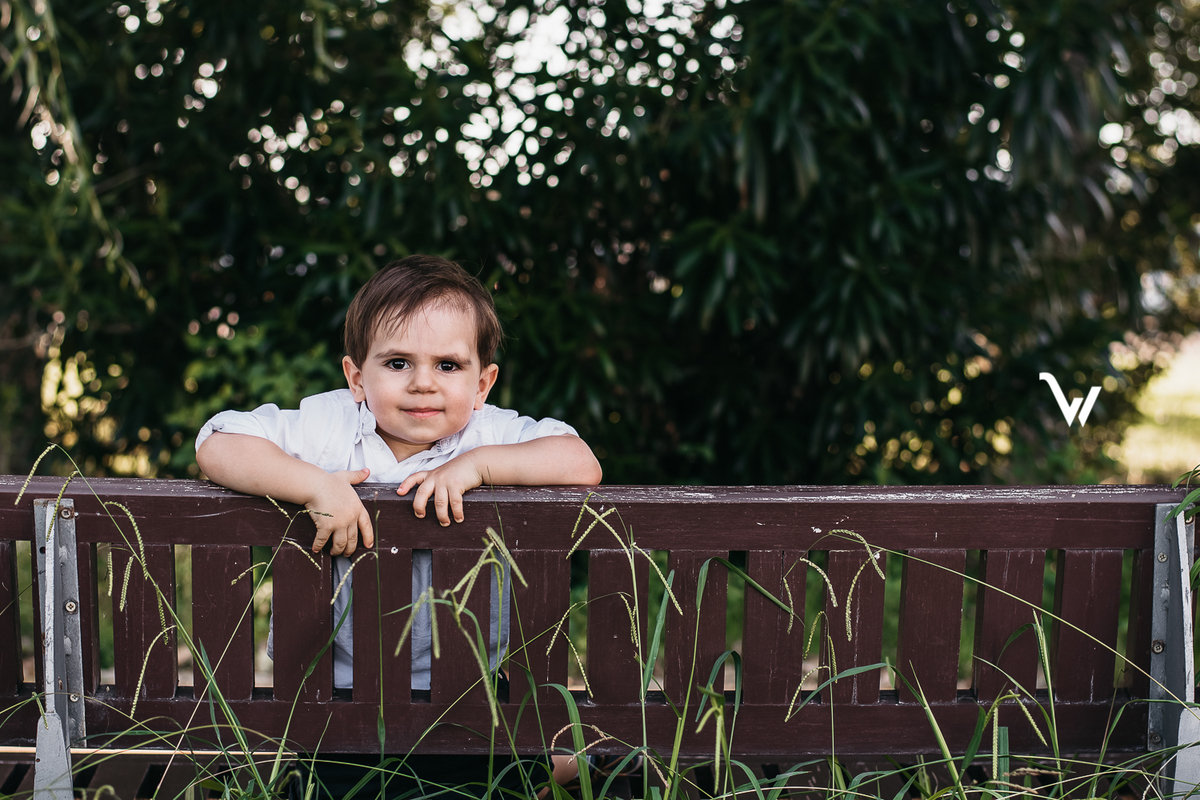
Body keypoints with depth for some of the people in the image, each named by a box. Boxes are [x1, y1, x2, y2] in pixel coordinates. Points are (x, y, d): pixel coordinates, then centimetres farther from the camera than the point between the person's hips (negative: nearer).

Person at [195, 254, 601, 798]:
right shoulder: (325, 426, -8)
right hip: (334, 687, 0)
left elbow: (582, 465, -17)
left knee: (566, 752, -12)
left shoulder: (490, 434, -5)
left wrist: (478, 464, -26)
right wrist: (315, 485, -29)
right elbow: (215, 447, -17)